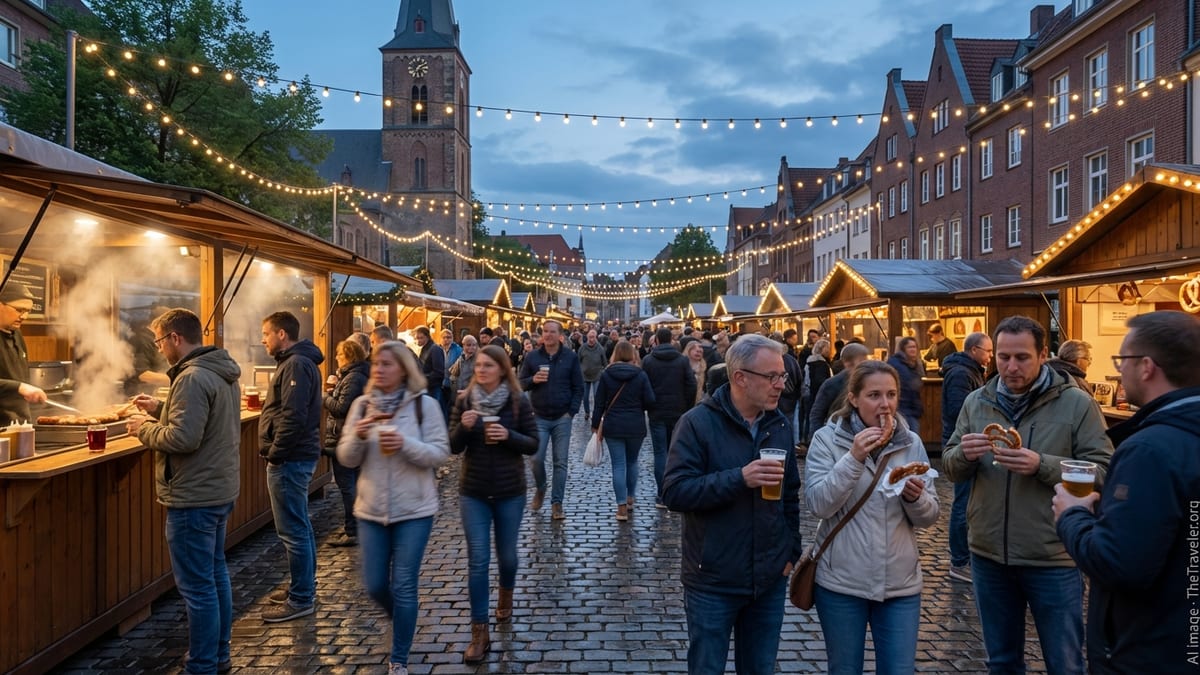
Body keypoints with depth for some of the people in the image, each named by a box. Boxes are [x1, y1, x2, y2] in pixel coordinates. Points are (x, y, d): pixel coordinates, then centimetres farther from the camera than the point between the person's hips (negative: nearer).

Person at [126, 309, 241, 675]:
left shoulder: (192, 378, -20)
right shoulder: (221, 373, 10)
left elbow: (183, 438, -26)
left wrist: (144, 429, -10)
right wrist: (160, 409, 14)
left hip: (194, 497, -10)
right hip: (219, 489, 10)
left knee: (197, 586, -1)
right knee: (215, 574, 19)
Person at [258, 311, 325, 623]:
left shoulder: (296, 365, -17)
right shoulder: (295, 362, 16)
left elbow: (293, 416, -25)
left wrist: (275, 453, -17)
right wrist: (276, 451, 15)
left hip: (290, 460, -11)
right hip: (295, 457, 11)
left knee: (293, 530, -4)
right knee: (299, 527, 17)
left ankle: (300, 600, 3)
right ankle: (303, 587, 28)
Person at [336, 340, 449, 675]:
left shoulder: (424, 405, -7)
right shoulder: (362, 405, 3)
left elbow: (440, 453, -10)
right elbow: (346, 458, 2)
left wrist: (406, 444, -26)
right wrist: (358, 436, -19)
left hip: (413, 510, -3)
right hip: (371, 509, 4)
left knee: (403, 586, 1)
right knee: (375, 586, 10)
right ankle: (404, 622, 42)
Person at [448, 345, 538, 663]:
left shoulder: (518, 402, -7)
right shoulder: (464, 400, -3)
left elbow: (533, 444, -5)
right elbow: (453, 447, -1)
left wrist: (508, 436, -23)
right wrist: (463, 427, -22)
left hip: (510, 492, 0)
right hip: (473, 492, 1)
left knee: (506, 555, 15)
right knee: (477, 560, -1)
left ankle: (506, 596, 47)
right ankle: (479, 632, 6)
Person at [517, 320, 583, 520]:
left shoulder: (570, 357, 1)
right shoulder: (532, 357, 2)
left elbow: (578, 387, 4)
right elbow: (521, 384, 6)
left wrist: (572, 412, -5)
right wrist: (533, 379, -15)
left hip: (562, 418, 0)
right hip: (539, 417, 0)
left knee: (560, 462, 2)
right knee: (536, 459, -5)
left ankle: (557, 503, 10)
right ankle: (540, 488, 24)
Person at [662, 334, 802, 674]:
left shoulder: (780, 424, 5)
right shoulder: (698, 422, -12)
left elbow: (790, 495, 13)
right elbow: (674, 493, -19)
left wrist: (792, 552, 7)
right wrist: (739, 478, -27)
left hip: (770, 580, 5)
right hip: (713, 581, -4)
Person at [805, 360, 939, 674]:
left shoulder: (911, 442, 2)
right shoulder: (827, 438, -7)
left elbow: (929, 517, 3)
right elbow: (818, 505, -17)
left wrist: (916, 498, -19)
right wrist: (853, 458, -27)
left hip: (900, 582, 2)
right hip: (841, 581, -2)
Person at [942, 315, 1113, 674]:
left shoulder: (1076, 403, -7)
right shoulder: (976, 402, 3)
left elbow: (1103, 472, -13)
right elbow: (950, 468, 7)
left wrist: (1041, 466, -26)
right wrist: (964, 455, -16)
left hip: (1053, 560, -3)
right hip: (988, 556, 3)